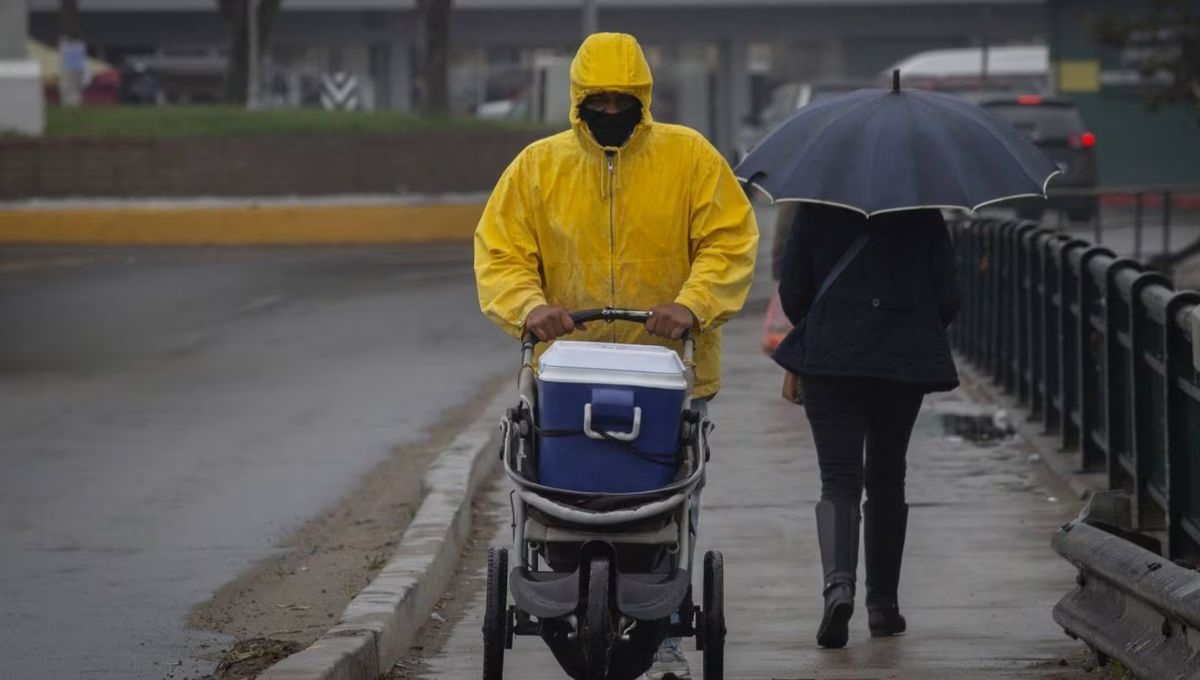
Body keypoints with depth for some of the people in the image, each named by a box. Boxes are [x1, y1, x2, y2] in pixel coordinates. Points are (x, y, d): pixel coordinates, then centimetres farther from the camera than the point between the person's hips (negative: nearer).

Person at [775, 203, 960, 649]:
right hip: (905, 362, 1)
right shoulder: (923, 215, 0)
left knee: (839, 478, -2)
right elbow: (948, 299, 0)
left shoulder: (815, 210, -1)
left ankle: (839, 582, -28)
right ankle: (882, 603, 20)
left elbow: (792, 293, 2)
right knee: (886, 479, 16)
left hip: (830, 360, -1)